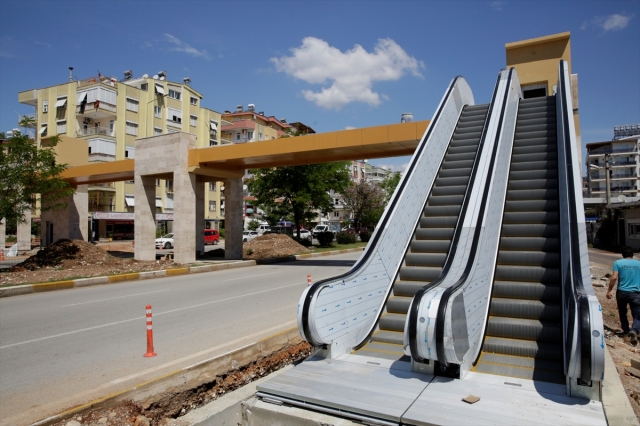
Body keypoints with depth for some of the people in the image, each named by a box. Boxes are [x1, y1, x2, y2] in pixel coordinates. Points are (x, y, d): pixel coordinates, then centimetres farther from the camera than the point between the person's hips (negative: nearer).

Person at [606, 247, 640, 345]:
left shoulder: (618, 262, -2)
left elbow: (614, 277, -10)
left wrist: (609, 291, -4)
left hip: (621, 292, 0)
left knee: (622, 312, 23)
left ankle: (626, 330, 34)